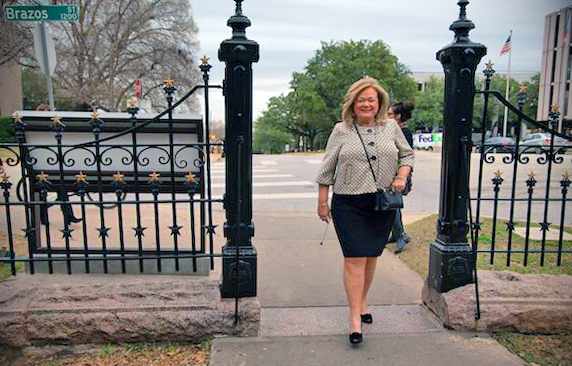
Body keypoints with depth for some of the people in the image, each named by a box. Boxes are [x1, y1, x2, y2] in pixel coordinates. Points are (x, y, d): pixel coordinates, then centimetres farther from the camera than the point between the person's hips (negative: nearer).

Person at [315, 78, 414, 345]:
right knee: (355, 258, -6)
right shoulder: (341, 131, 1)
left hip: (383, 204, 3)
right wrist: (322, 202, 3)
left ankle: (362, 302, 34)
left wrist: (401, 176, -2)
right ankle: (355, 317, 2)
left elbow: (407, 155, 18)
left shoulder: (391, 127, 8)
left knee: (372, 255, 13)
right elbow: (327, 169, 3)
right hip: (349, 205, -3)